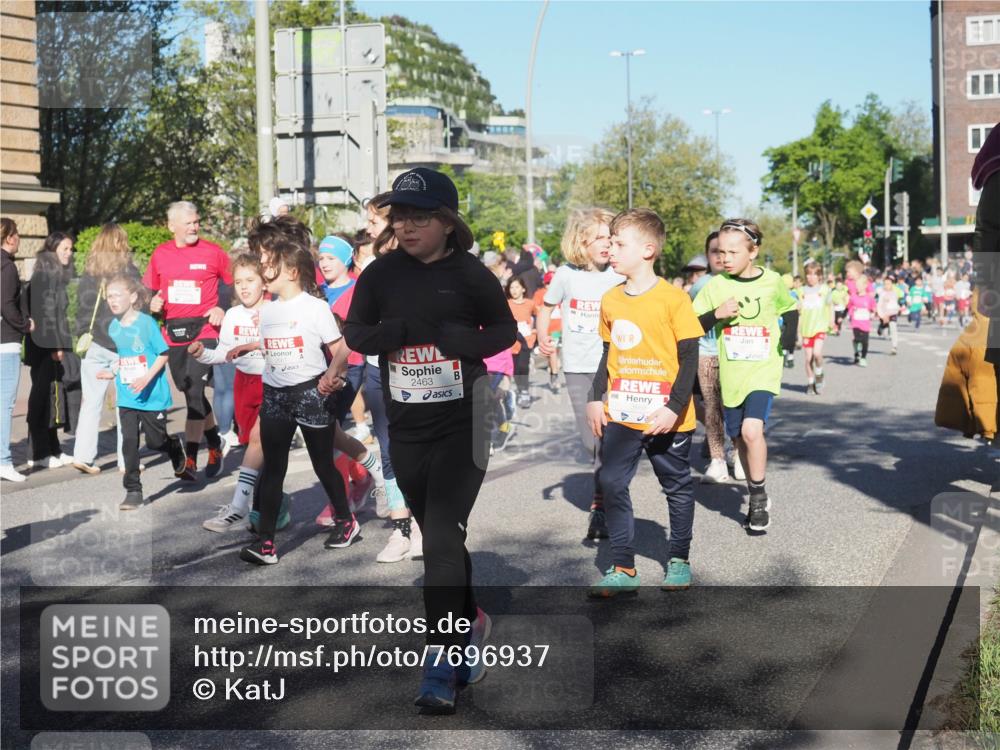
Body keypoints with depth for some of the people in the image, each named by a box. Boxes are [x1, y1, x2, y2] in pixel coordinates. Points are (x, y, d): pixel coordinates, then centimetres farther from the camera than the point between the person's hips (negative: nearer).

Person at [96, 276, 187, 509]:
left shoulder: (147, 323, -13)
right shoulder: (113, 327, 4)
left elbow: (163, 354, -10)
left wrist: (147, 378, -21)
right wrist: (112, 372, 2)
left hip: (152, 395, -4)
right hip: (126, 397, 4)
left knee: (155, 441, 5)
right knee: (129, 442, -1)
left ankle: (176, 447, 40)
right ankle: (133, 491, 7)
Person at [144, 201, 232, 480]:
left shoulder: (213, 253, -3)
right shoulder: (160, 254, 6)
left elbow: (230, 282, 9)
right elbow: (149, 288, 17)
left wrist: (221, 308, -5)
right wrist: (152, 303, -4)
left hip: (204, 330, -4)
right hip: (173, 332, 5)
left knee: (194, 390, -14)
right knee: (189, 391, 13)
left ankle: (190, 458, -12)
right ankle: (214, 441, 34)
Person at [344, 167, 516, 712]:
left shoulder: (470, 274, -8)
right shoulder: (382, 273, -1)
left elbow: (505, 329, 3)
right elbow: (354, 334, 4)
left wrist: (463, 339, -17)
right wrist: (395, 330, -17)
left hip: (462, 426, -4)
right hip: (406, 430, 4)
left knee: (442, 540, -13)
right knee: (439, 539, 17)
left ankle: (440, 670, -6)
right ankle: (469, 624, 41)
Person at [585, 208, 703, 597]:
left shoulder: (673, 298, -11)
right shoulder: (610, 300, 4)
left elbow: (689, 358, -10)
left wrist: (674, 408, -16)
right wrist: (595, 398, 7)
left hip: (667, 418, -4)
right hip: (620, 415, 4)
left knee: (678, 487, 11)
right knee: (612, 484, -2)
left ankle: (679, 561, 27)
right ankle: (623, 568, 6)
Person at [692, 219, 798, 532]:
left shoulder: (772, 282, -3)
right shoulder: (715, 286, -2)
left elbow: (791, 312, 15)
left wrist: (787, 341, -1)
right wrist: (717, 314, -19)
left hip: (764, 371, -3)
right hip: (731, 374, 3)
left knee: (752, 429, -22)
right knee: (739, 438, 11)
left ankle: (759, 497, -4)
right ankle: (757, 498, 30)